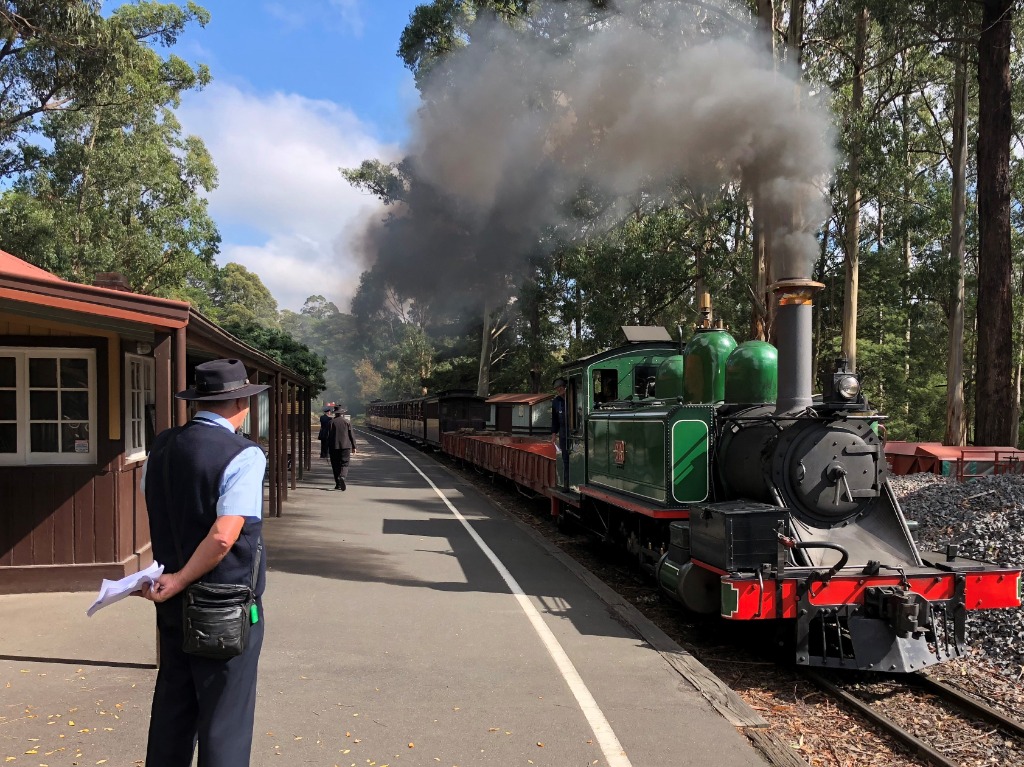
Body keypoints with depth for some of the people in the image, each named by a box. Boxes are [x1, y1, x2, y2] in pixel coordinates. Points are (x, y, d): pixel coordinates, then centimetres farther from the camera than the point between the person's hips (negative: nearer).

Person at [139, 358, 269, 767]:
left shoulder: (162, 446, 1)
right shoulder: (244, 455, -18)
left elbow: (156, 516, 11)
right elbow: (224, 537, -25)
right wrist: (180, 580, -13)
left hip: (174, 601, 6)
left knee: (172, 707, 20)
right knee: (226, 718, 7)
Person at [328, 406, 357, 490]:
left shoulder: (331, 422, 2)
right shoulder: (348, 422, 2)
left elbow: (328, 436, 1)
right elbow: (351, 435, 0)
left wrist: (328, 448, 6)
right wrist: (354, 447, 6)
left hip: (334, 446, 1)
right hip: (346, 446, -1)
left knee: (336, 465, 8)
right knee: (344, 464, -1)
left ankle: (338, 484, 10)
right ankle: (342, 477, -29)